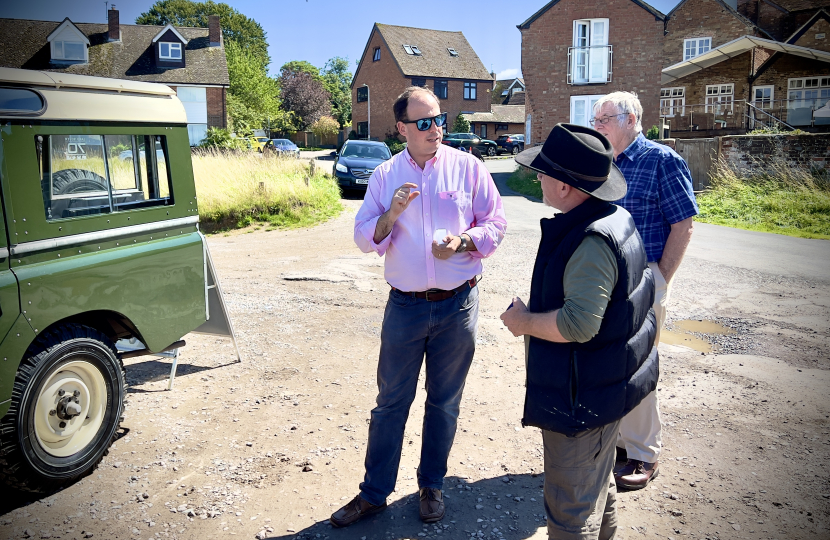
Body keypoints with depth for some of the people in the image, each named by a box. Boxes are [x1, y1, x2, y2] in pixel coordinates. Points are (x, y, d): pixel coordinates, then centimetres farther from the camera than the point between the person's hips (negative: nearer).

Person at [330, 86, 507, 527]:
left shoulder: (467, 168, -1)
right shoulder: (385, 176, 3)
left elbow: (495, 223, 1)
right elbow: (364, 239, 1)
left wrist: (462, 241, -18)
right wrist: (391, 214, -18)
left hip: (457, 305, 0)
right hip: (404, 306, 1)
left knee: (444, 403, 13)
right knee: (390, 402, 9)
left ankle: (432, 486, 33)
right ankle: (374, 492, 25)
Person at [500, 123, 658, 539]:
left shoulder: (591, 242, -28)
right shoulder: (618, 218, 6)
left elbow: (578, 323, -36)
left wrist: (525, 322, -19)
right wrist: (535, 312, 12)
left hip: (582, 396, -11)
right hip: (606, 382, 11)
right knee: (598, 486, 29)